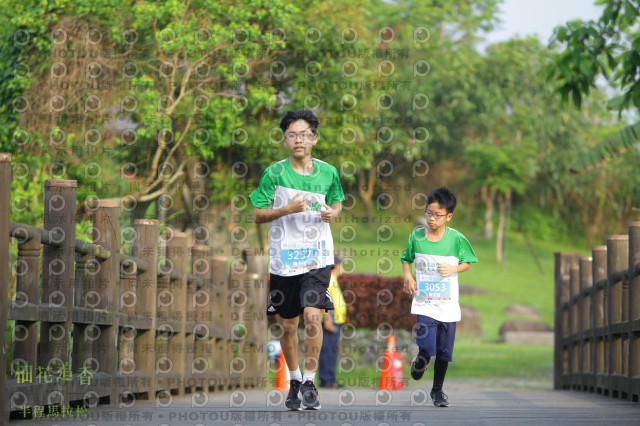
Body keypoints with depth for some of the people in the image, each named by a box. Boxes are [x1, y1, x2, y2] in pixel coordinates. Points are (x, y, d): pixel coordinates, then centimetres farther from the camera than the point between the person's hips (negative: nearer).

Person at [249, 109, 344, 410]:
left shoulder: (328, 172, 2)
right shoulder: (274, 173, -5)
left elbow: (337, 201, 20)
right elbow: (257, 215, -2)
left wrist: (333, 213, -3)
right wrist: (287, 209, -18)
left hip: (317, 258, 0)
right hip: (284, 258, 0)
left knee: (312, 316, -17)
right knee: (288, 325, 9)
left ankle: (310, 382, -2)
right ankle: (294, 381, 29)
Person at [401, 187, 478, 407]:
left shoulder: (457, 238, -6)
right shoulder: (416, 236, -3)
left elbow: (468, 262, 6)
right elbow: (406, 259, 12)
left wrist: (453, 269, -13)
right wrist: (408, 276, -5)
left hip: (448, 305, 1)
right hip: (424, 302, -1)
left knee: (444, 351, 8)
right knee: (427, 348, -13)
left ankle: (438, 390, 28)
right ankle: (420, 361, 24)